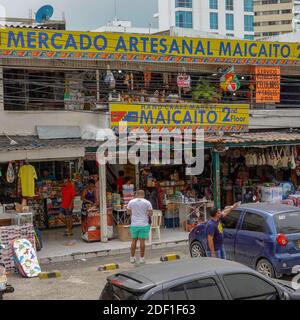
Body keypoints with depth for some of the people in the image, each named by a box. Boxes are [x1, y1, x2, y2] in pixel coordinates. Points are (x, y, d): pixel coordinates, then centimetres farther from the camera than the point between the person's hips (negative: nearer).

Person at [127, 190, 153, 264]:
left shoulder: (131, 202, 0)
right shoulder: (147, 202, -6)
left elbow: (128, 212, 9)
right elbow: (151, 213, -7)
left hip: (134, 225, 2)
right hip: (144, 225, -2)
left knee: (134, 241, 12)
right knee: (142, 241, 3)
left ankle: (132, 258, 16)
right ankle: (142, 258, 7)